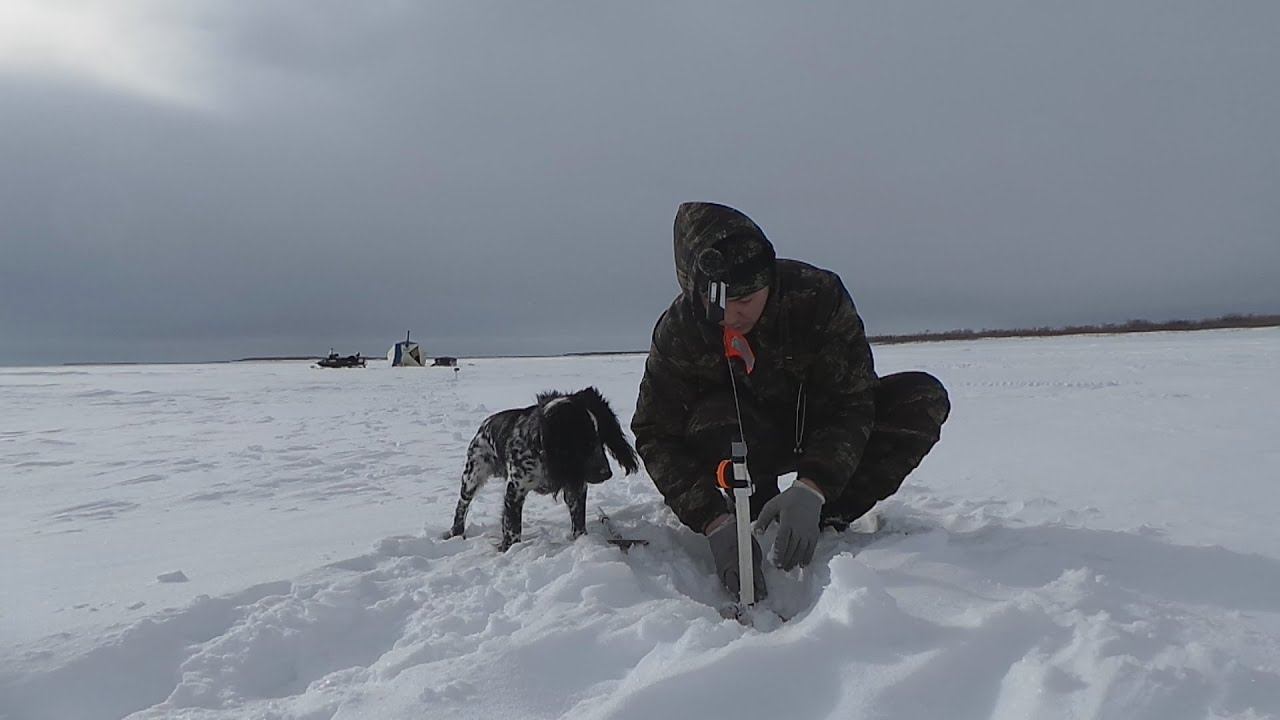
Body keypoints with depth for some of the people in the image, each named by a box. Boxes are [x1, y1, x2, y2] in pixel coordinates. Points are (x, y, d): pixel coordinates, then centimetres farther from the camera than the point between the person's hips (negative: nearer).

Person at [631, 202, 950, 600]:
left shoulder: (818, 294, -27)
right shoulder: (677, 331, -24)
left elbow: (851, 403, -27)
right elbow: (657, 437, -24)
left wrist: (811, 488, -43)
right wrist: (715, 521, -37)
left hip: (821, 426, 1)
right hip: (750, 440, -1)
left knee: (923, 398, -23)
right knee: (711, 421, -37)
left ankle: (829, 519, -17)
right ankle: (756, 527, -11)